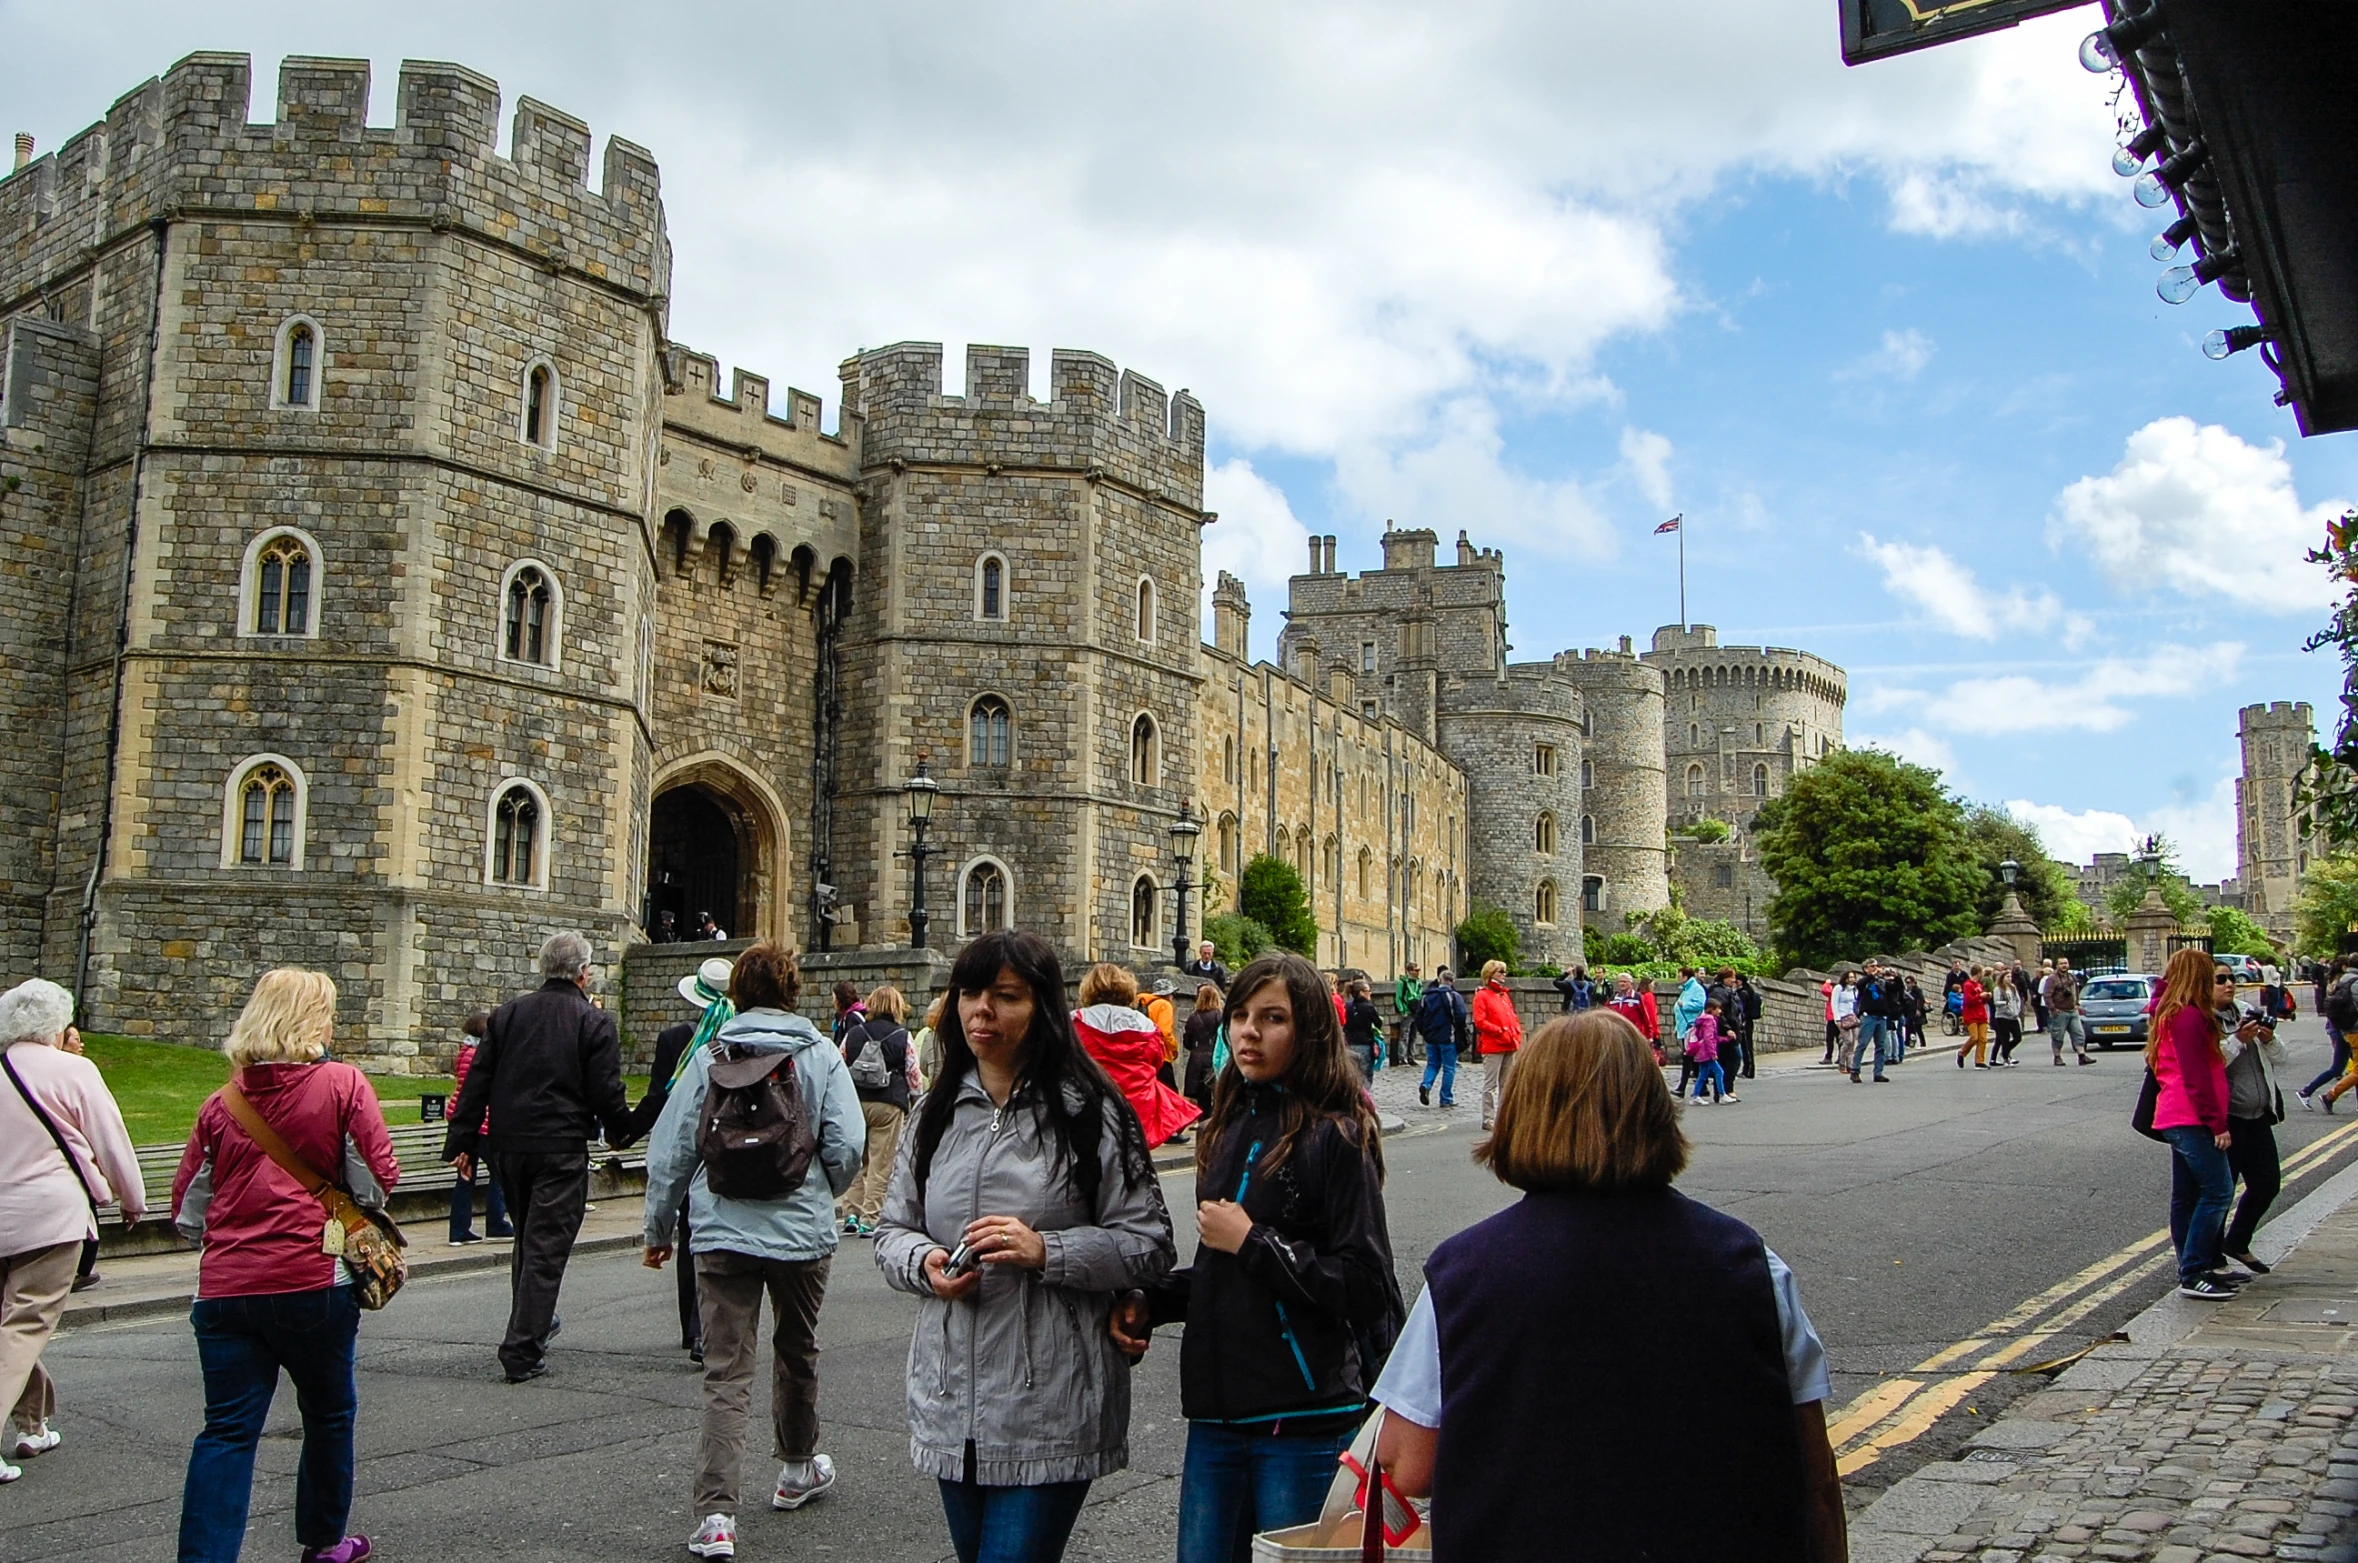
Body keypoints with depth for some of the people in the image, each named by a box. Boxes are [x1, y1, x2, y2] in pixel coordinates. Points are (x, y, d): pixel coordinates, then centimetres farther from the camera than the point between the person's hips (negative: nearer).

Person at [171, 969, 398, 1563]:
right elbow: (376, 1183, -8)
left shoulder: (222, 1102, 4)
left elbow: (187, 1212, 9)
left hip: (225, 1287, 3)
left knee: (227, 1430, 5)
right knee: (329, 1413, 16)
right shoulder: (342, 1084, -7)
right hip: (314, 1282, -3)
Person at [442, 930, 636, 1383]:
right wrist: (621, 1133, 10)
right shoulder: (594, 1022, -7)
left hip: (508, 1146, 5)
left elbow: (477, 1083, 5)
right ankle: (523, 1352, -3)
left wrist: (461, 1142, 8)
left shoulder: (506, 1015, 6)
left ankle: (532, 1325, 34)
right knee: (546, 1248, 0)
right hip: (561, 1150, -5)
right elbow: (606, 1091, -8)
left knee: (527, 1239, 21)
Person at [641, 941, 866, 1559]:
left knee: (726, 1375, 1)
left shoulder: (708, 1056, 0)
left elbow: (669, 1150, 1)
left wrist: (658, 1229, 12)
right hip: (802, 1231, 0)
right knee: (797, 1353, 21)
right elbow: (847, 1145, -9)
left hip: (720, 1234, 0)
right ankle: (796, 1468, 39)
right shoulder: (820, 1056, -3)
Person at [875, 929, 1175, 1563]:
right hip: (951, 1402, 6)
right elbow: (892, 1231, 15)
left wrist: (1045, 1250, -20)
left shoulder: (1088, 1112, -7)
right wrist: (923, 1262, -7)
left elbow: (1150, 1245, -7)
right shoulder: (936, 1113, 10)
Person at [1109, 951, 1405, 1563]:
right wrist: (1149, 1302, 5)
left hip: (1303, 1420, -7)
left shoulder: (1336, 1134, -11)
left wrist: (1252, 1240, -15)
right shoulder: (1231, 1124, 11)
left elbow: (1365, 1287, -16)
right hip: (1217, 1411, 7)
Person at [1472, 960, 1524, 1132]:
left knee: (1507, 1084, 12)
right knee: (1490, 1084, -5)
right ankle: (1487, 1120, -1)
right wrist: (1500, 1032, -18)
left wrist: (1517, 1033, 3)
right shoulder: (1482, 995, -6)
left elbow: (1513, 1017, 21)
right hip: (1492, 1047, -8)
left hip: (1510, 1046, 8)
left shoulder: (1505, 995, 18)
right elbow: (1480, 1022, -14)